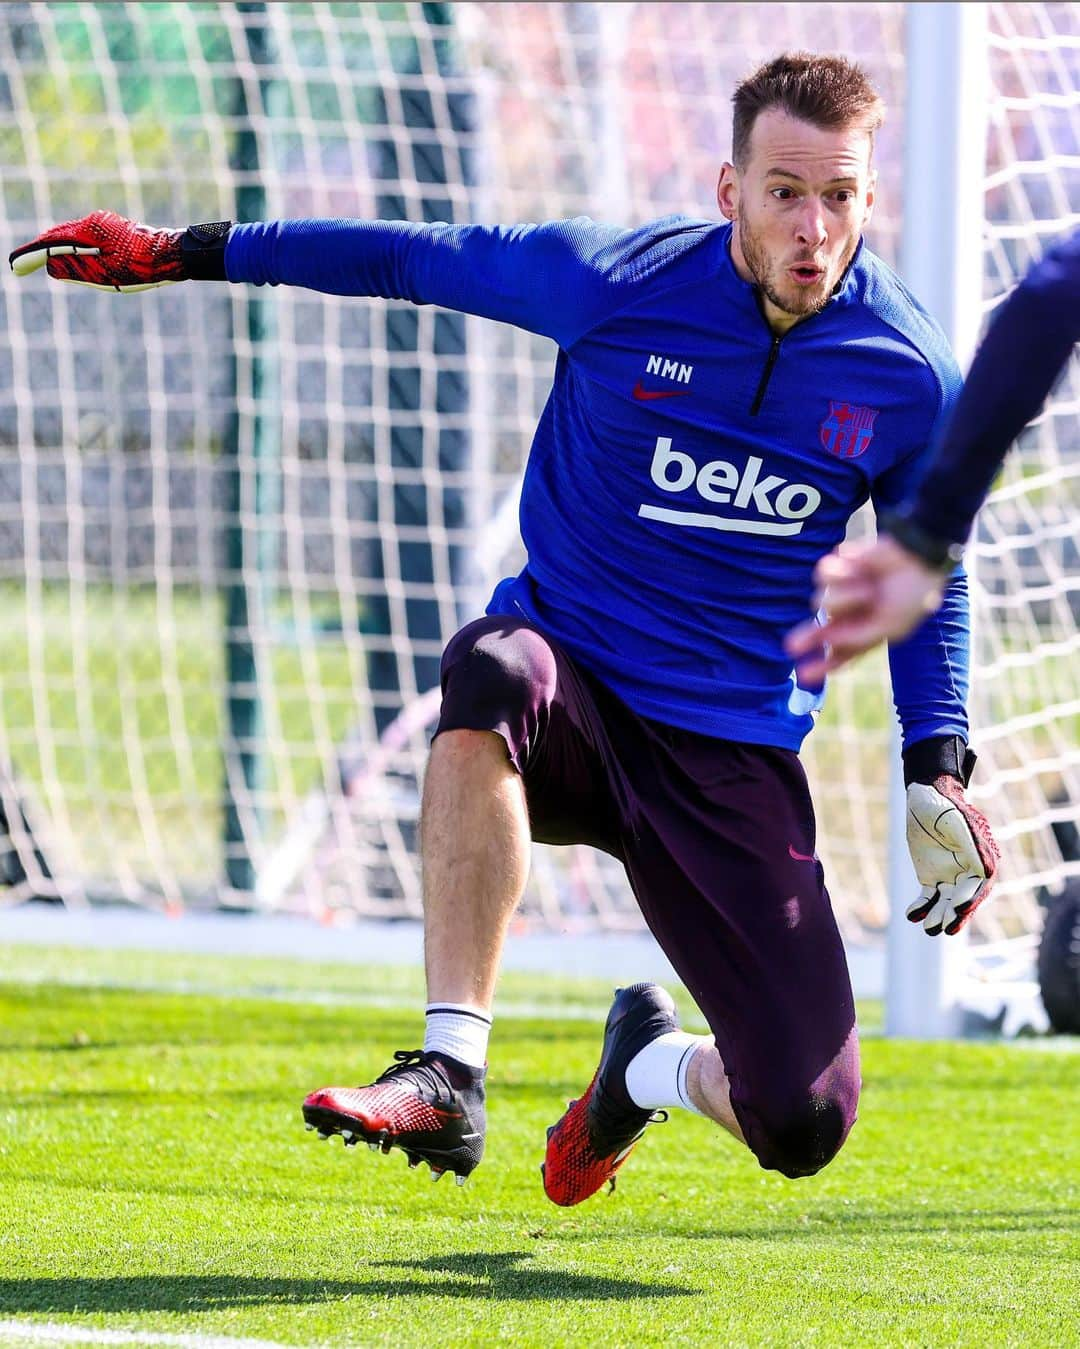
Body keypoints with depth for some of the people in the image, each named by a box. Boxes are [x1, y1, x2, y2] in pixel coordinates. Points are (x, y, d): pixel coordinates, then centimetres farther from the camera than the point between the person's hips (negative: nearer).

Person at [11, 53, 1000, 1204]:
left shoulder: (909, 374, -5)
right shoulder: (611, 281, -9)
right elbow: (413, 258, 5)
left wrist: (937, 768, 2)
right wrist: (185, 253, 7)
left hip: (736, 763, 1)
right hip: (573, 696, -1)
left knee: (803, 1128, -11)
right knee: (492, 671, -40)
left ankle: (650, 1062, 27)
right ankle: (448, 1074, -41)